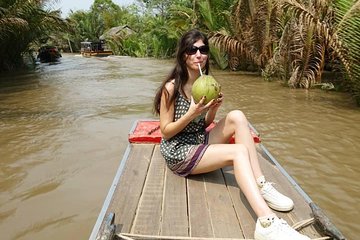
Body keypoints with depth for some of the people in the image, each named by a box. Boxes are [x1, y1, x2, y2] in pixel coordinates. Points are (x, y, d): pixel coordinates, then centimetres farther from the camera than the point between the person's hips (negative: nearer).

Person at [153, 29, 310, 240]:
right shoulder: (171, 88, -16)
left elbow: (204, 125, 11)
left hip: (200, 140, 7)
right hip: (177, 151, -7)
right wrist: (192, 113, -26)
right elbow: (166, 132, -13)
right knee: (239, 151, -27)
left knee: (237, 116, -16)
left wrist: (213, 109, -10)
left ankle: (261, 186, -18)